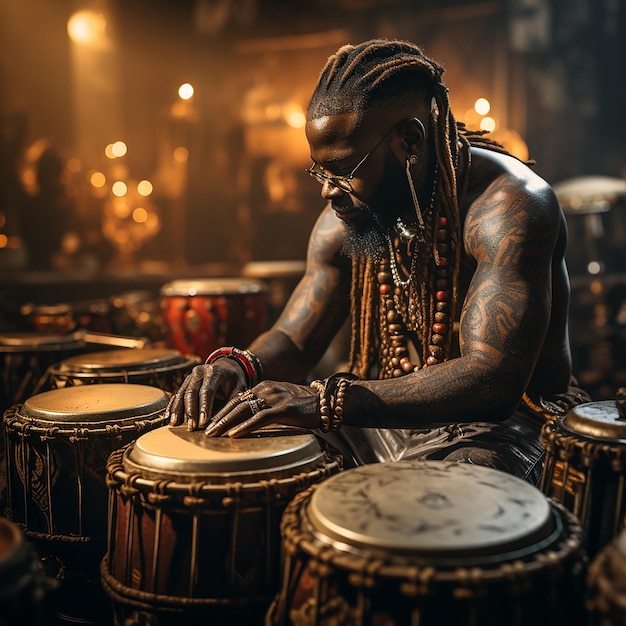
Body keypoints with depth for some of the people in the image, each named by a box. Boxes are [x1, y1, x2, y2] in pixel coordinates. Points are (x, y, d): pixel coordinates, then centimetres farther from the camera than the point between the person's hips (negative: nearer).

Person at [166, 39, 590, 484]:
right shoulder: (346, 218, -1)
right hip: (390, 417, 6)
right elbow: (293, 340, 5)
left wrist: (329, 402, -38)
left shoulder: (511, 205, -21)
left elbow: (493, 380, -30)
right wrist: (239, 366, -19)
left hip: (504, 423, -5)